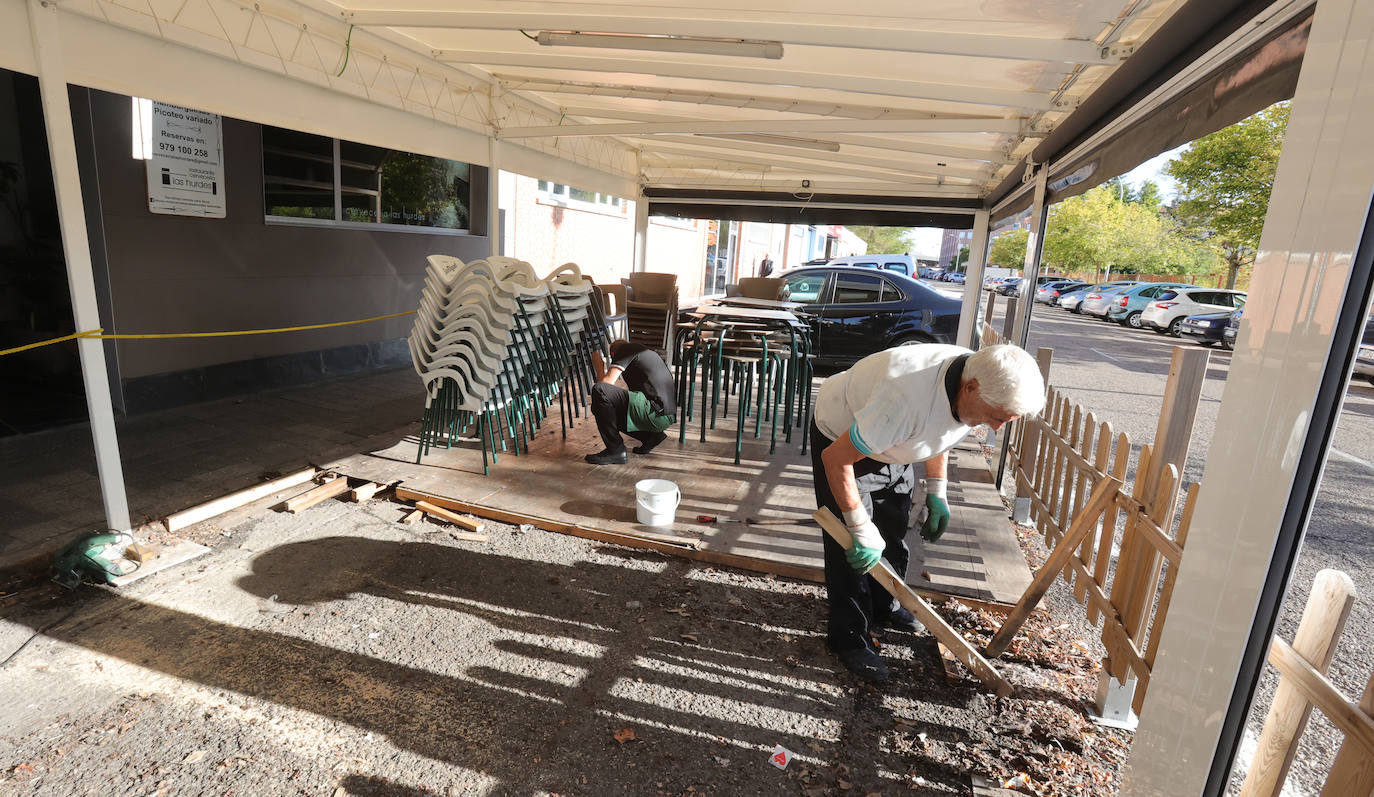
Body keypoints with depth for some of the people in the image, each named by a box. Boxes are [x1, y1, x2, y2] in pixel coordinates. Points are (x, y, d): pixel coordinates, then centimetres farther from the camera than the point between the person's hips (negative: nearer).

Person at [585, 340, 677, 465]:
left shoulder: (624, 350, 3)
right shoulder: (648, 352, 29)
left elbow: (606, 383, -8)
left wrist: (599, 366, 13)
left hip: (657, 413, -9)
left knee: (599, 391, -15)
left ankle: (615, 451, -10)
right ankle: (652, 435, 12)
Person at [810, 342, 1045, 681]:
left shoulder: (982, 387, -19)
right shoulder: (908, 398, -45)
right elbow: (836, 459, -35)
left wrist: (936, 494, 2)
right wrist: (860, 528, -28)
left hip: (890, 441, 7)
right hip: (839, 439, -7)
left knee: (892, 533, 17)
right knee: (852, 549, -6)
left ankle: (883, 606, 41)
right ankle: (849, 638, 12)